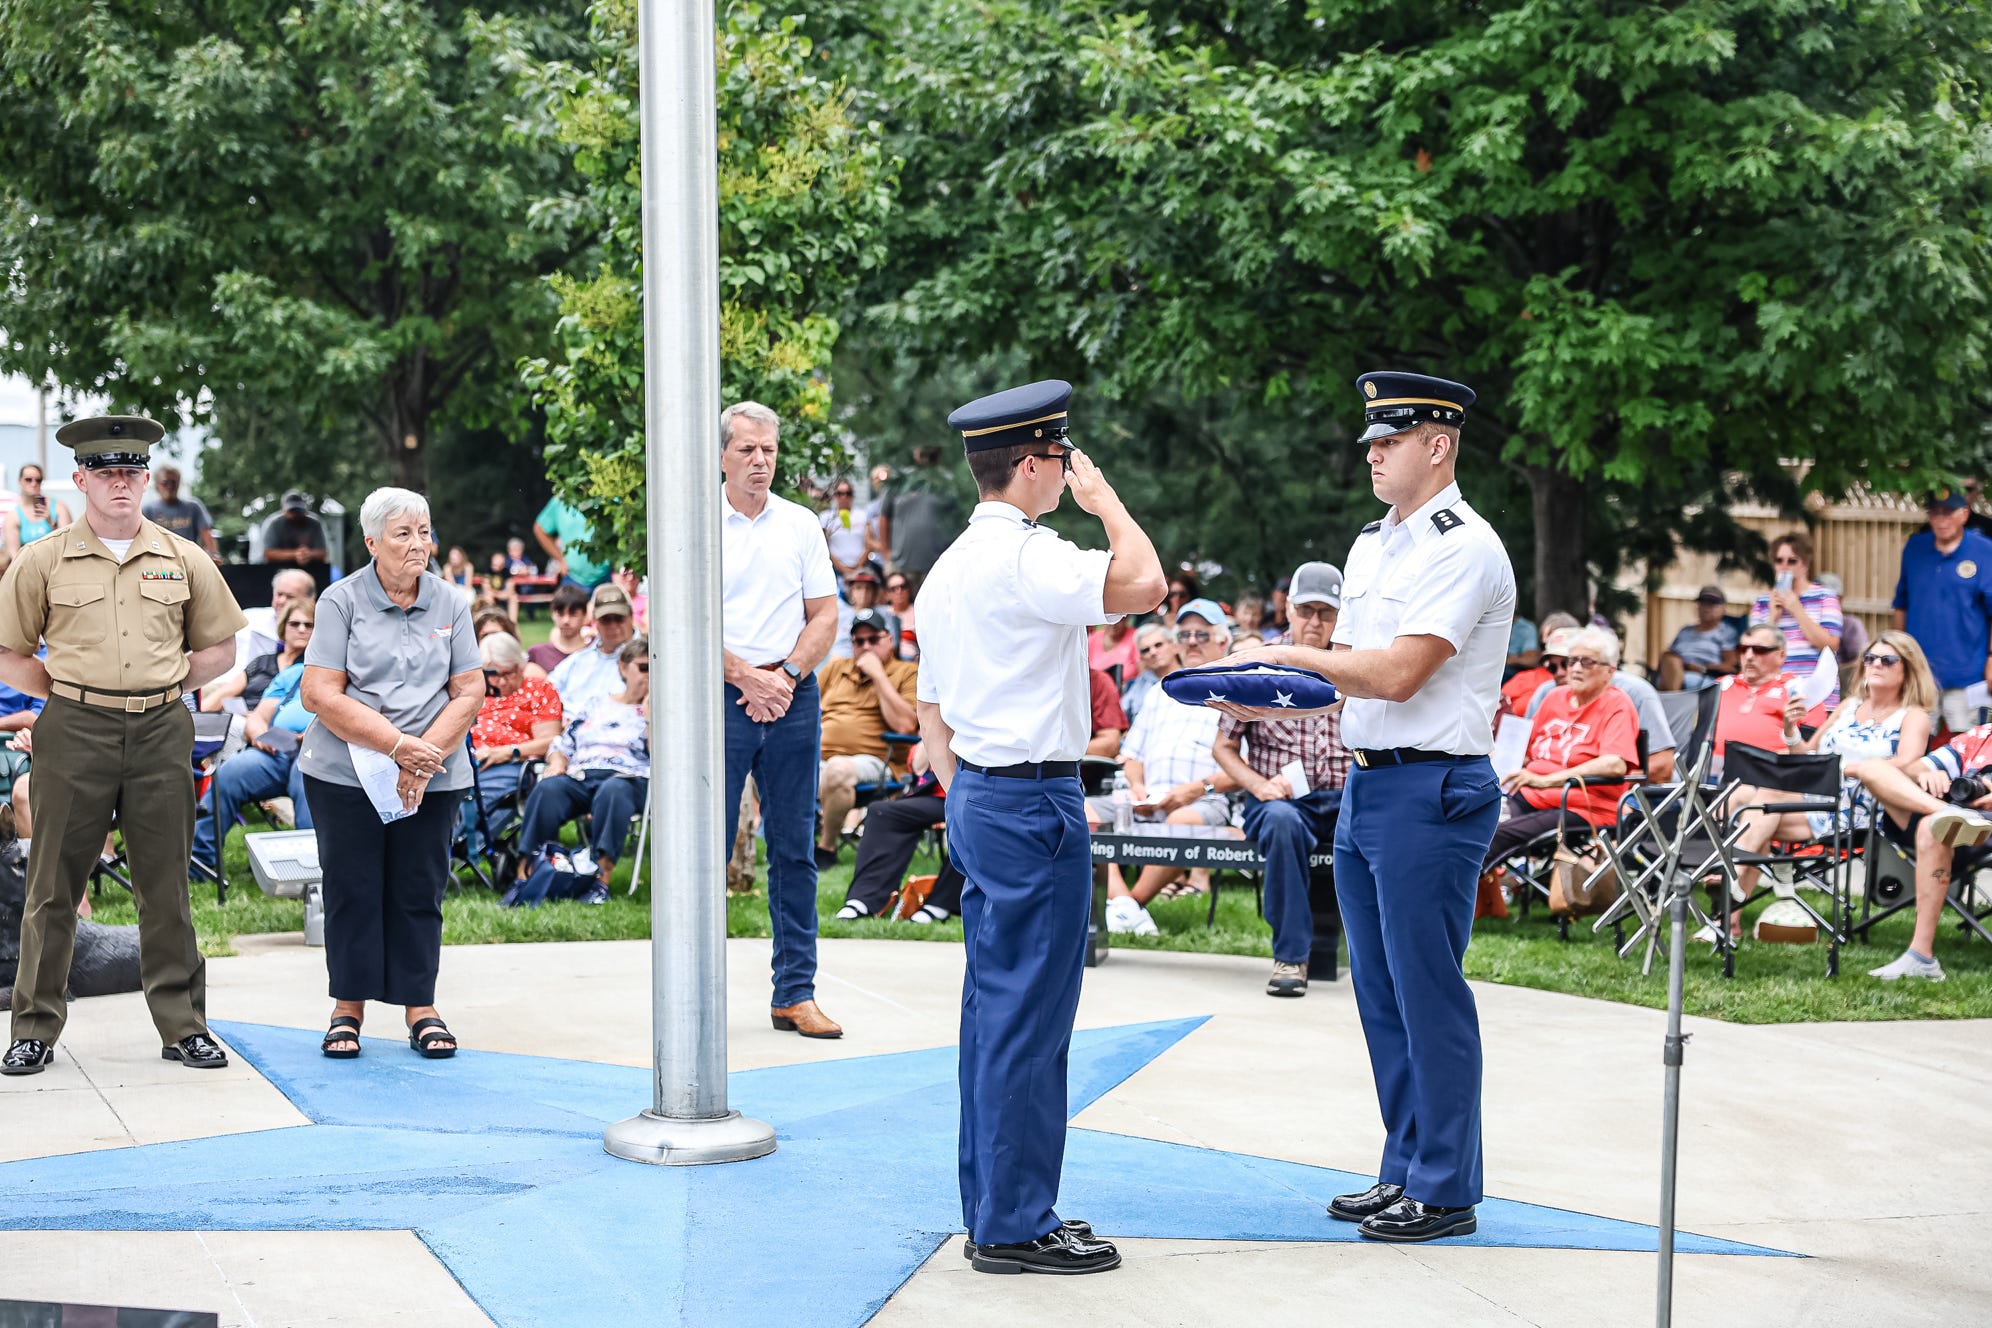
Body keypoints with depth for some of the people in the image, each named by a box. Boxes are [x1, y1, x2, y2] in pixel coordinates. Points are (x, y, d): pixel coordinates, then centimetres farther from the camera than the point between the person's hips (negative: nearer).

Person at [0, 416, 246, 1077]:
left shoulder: (184, 560, 8)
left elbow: (219, 647, 16)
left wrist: (160, 684, 5)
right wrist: (71, 694, 0)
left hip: (161, 732, 1)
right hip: (74, 732, -1)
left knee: (166, 884, 6)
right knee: (54, 884, 3)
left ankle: (183, 1026, 13)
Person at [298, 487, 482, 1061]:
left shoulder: (451, 604, 6)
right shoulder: (341, 600, -2)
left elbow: (469, 692, 3)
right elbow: (320, 694, -9)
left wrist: (425, 757, -11)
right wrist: (399, 745, -15)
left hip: (431, 777, 2)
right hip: (345, 772, -2)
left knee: (420, 890, 4)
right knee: (351, 889, 2)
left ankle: (421, 1007, 15)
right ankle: (348, 1008, 14)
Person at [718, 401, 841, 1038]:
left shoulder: (801, 524, 10)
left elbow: (824, 616, 8)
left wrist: (785, 675, -7)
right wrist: (747, 677, -10)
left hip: (793, 696, 3)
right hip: (720, 697, -3)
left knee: (795, 848, 5)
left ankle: (795, 992, 10)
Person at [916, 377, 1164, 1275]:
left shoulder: (950, 566, 16)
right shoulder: (1022, 554, -16)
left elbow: (931, 712, 20)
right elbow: (1142, 584, -26)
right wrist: (1105, 500, -10)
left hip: (978, 796, 10)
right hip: (1033, 800, -10)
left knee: (994, 1007, 14)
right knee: (1028, 1014, -5)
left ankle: (993, 1208, 22)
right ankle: (1013, 1226, 1)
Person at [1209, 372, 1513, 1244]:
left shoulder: (1465, 548, -12)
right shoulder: (1371, 546, 17)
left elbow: (1397, 674, -20)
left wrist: (1289, 655, -11)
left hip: (1433, 793, -9)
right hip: (1365, 787, 9)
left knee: (1428, 992, -4)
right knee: (1380, 992, 13)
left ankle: (1445, 1190, 6)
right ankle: (1405, 1172, 23)